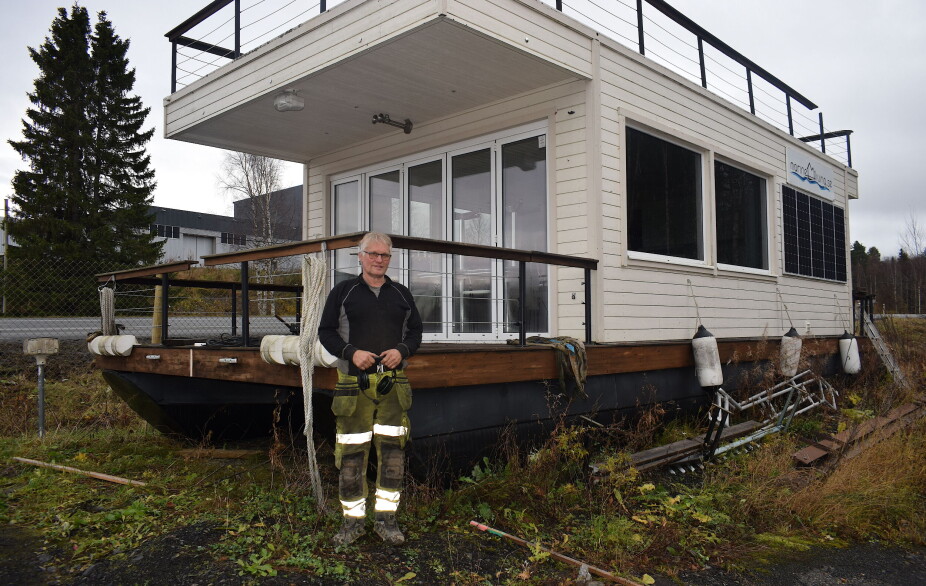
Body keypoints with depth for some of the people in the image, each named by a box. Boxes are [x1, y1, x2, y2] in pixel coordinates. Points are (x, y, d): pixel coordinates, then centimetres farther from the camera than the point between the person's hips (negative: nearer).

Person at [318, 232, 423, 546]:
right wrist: (351, 352, -12)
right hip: (354, 382, -2)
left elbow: (415, 330, 17)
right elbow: (326, 331, 4)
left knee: (392, 450, 1)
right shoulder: (343, 292, 6)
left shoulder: (402, 294, 14)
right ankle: (353, 520, 15)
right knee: (352, 452, 0)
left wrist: (402, 350, -5)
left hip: (393, 382, 2)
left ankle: (386, 518, 14)